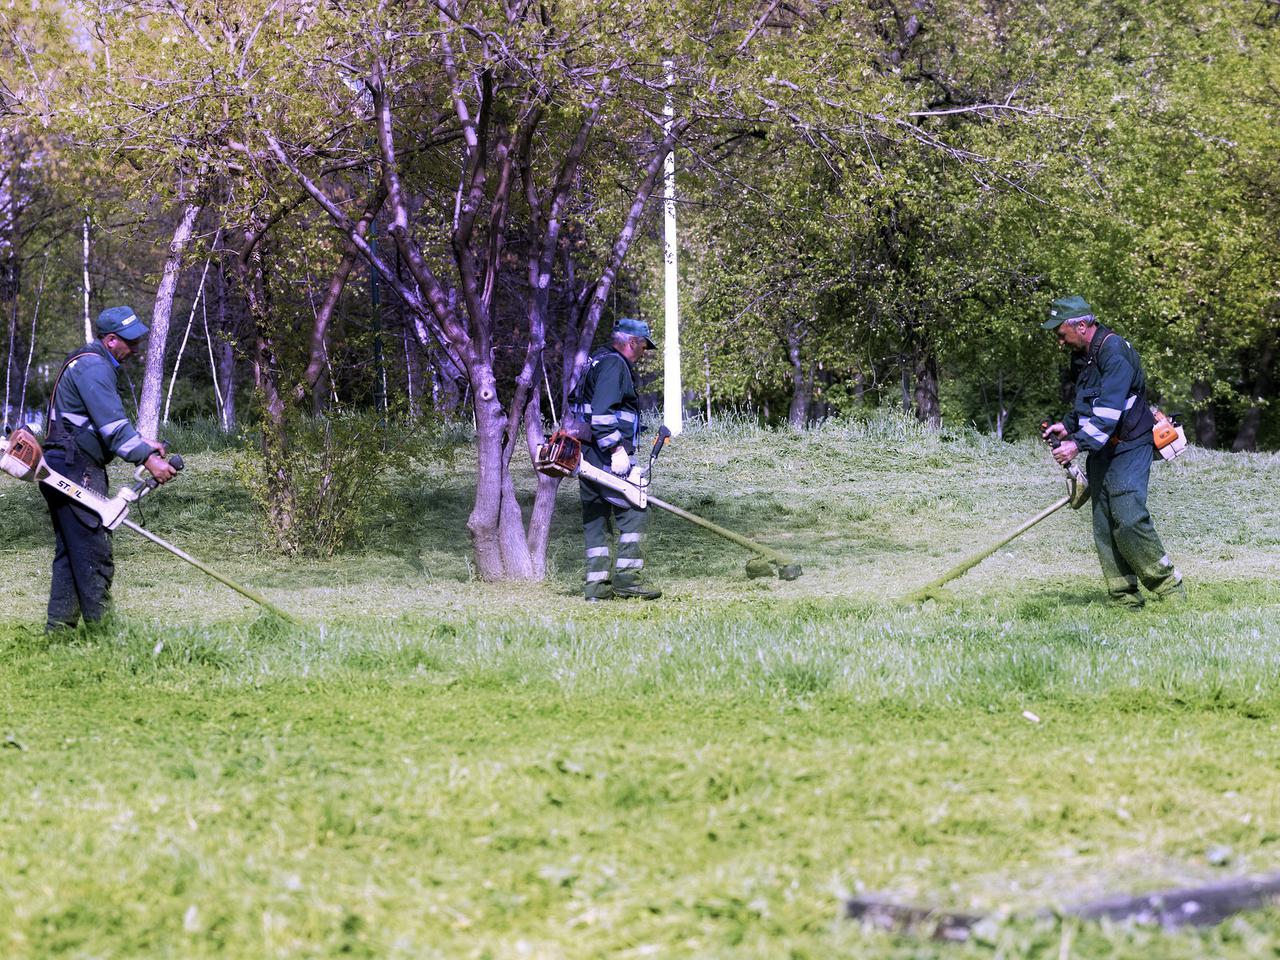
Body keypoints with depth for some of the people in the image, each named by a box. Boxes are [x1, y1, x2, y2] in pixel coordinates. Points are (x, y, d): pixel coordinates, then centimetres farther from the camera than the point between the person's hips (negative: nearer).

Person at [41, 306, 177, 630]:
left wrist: (141, 441, 17)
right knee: (95, 555, -9)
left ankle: (59, 628, 14)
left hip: (63, 471, 11)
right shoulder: (93, 367, -14)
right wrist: (147, 459, -23)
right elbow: (111, 424, -22)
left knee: (69, 554, 12)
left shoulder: (91, 363, 21)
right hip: (77, 471, -11)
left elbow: (107, 421, 28)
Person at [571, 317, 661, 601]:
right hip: (606, 457, -11)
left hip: (588, 457, 11)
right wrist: (617, 449, -23)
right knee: (634, 514, -9)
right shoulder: (614, 365, -10)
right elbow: (602, 413, -21)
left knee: (595, 519, 9)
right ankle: (627, 579, -13)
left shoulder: (597, 361, 23)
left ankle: (597, 586, 9)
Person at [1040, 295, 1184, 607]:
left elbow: (1109, 410, -26)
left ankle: (1168, 587, -7)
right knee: (1104, 528, 3)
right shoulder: (1087, 357, 14)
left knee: (1128, 519, -19)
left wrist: (1078, 443, -32)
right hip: (1101, 452, 9)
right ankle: (1125, 598, 5)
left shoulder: (1116, 353, -17)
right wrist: (1068, 425, 9)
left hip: (1129, 449, -9)